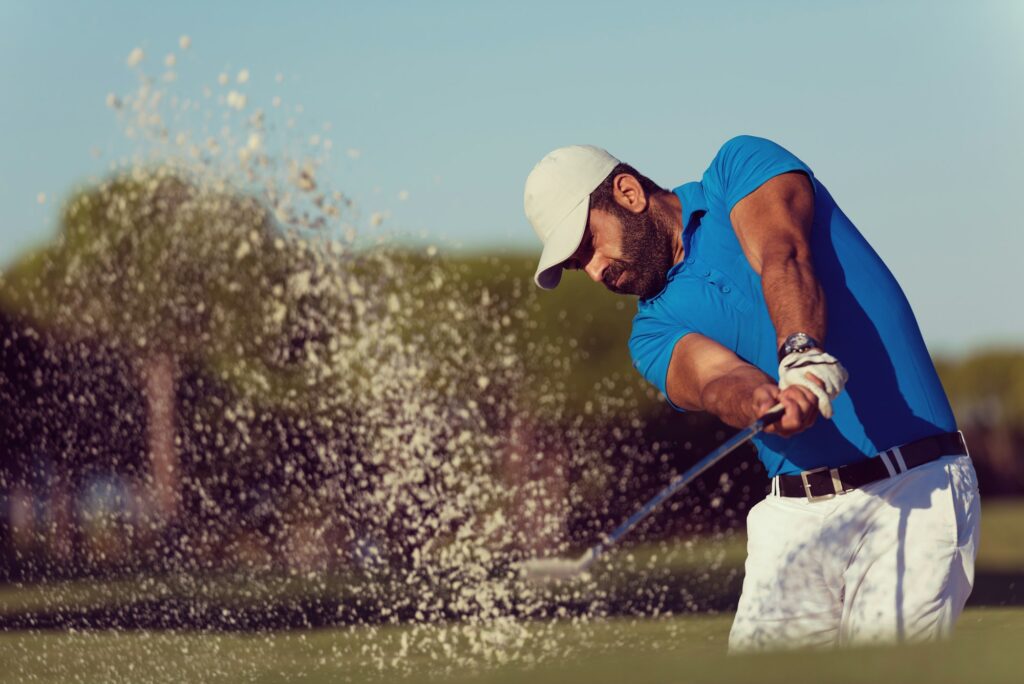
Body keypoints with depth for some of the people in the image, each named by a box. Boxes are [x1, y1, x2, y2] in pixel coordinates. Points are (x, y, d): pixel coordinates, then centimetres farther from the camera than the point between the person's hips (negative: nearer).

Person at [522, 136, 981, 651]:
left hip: (917, 492, -5)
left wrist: (803, 353, -34)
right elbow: (715, 379, -9)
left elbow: (781, 256, -13)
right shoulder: (654, 331, 14)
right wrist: (760, 402, -33)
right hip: (798, 516, 5)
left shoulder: (743, 165, 8)